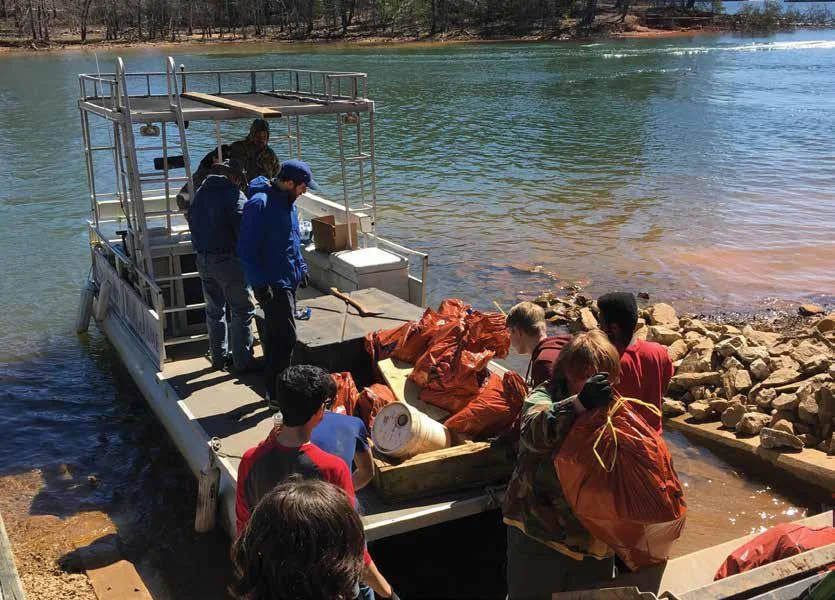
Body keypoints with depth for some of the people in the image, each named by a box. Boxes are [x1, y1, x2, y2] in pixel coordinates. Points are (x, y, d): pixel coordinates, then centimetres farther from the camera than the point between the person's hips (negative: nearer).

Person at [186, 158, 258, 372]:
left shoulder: (200, 193, 11)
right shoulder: (234, 196, -13)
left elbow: (192, 223, 18)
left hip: (203, 260, 8)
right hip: (227, 260, -8)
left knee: (214, 310, 18)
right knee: (241, 311, 1)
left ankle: (218, 357, 27)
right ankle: (242, 361, 3)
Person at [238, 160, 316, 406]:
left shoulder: (287, 201, 11)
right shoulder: (259, 204, -18)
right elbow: (246, 249, -19)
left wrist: (301, 268, 22)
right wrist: (260, 284, -21)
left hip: (289, 281, 9)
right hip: (272, 284, -9)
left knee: (275, 337, 15)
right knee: (285, 339, -8)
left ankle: (274, 389, 24)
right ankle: (276, 395, 1)